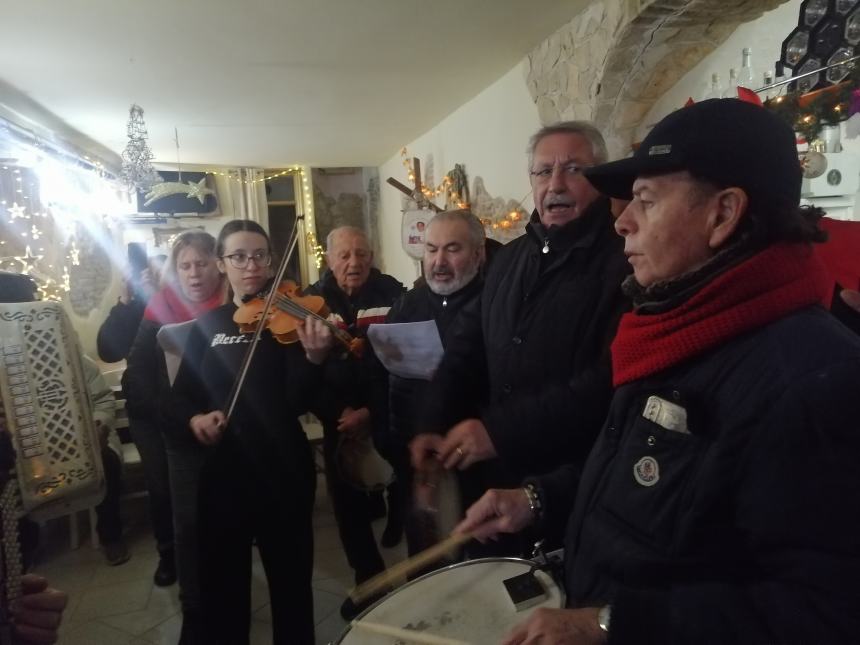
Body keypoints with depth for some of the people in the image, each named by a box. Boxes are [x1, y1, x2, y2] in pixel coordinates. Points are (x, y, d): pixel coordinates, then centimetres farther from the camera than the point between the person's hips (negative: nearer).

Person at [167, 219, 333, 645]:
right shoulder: (207, 325, 6)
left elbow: (298, 401, -17)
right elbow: (178, 396, 9)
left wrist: (314, 358, -36)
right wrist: (193, 418, -13)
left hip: (282, 470, -3)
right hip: (221, 470, 3)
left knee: (291, 583, 12)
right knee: (220, 586, 16)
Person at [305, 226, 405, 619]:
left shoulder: (392, 294, -5)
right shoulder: (312, 301, 0)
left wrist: (372, 411, -15)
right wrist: (337, 412, -13)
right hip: (340, 422, 2)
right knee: (349, 506, 8)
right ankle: (370, 580, 30)